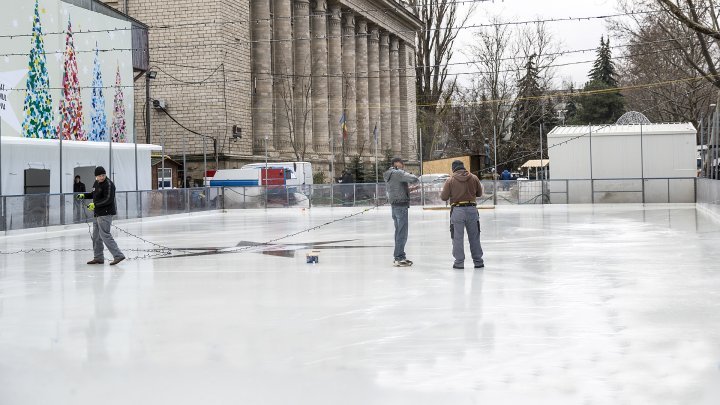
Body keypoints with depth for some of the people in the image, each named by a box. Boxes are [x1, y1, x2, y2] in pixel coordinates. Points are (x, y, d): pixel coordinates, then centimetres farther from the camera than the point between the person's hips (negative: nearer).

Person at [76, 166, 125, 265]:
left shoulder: (108, 184, -15)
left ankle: (118, 255, -14)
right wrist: (84, 195, 17)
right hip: (97, 213, 9)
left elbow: (108, 200, -22)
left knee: (105, 235, -14)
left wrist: (94, 204, -21)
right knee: (96, 236, 14)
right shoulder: (96, 183, 12)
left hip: (106, 213, -9)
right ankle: (98, 257, 24)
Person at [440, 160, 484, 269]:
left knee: (458, 237, 5)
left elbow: (444, 197, -3)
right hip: (472, 209, 2)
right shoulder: (474, 178, 1)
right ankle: (478, 261, 17)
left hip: (457, 210, -2)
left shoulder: (450, 180, -6)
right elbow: (479, 193, 10)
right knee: (474, 237, 11)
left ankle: (459, 262, 5)